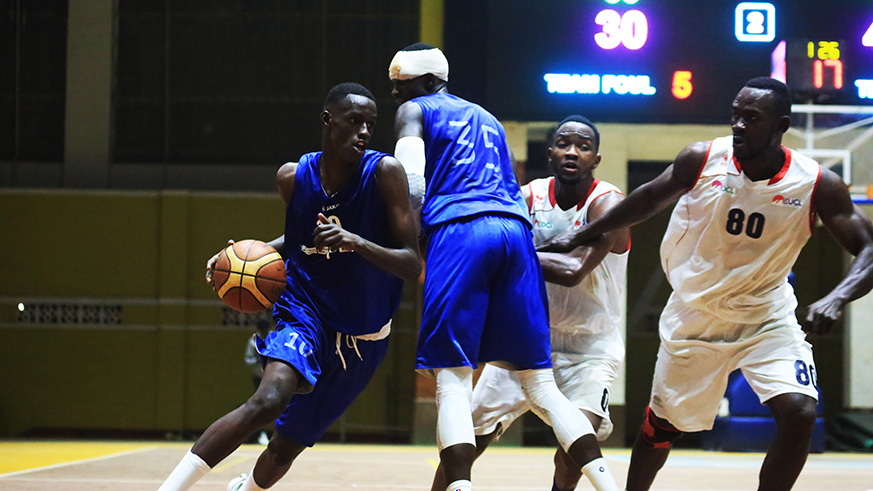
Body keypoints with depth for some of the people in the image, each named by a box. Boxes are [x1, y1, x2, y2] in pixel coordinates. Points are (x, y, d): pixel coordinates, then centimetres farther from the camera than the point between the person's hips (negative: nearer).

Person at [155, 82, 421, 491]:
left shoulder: (384, 173, -17)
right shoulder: (293, 177, -7)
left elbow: (412, 265, -19)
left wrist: (355, 242, -36)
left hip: (363, 336, 0)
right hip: (306, 312, 0)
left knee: (287, 445, 8)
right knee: (268, 401, -31)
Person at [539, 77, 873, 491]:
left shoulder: (817, 185, -18)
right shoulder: (702, 160, -15)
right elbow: (650, 198, 4)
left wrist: (837, 299, -36)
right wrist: (581, 236, 10)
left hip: (766, 315, -1)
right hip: (695, 315, 1)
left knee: (799, 415, -21)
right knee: (664, 423, 11)